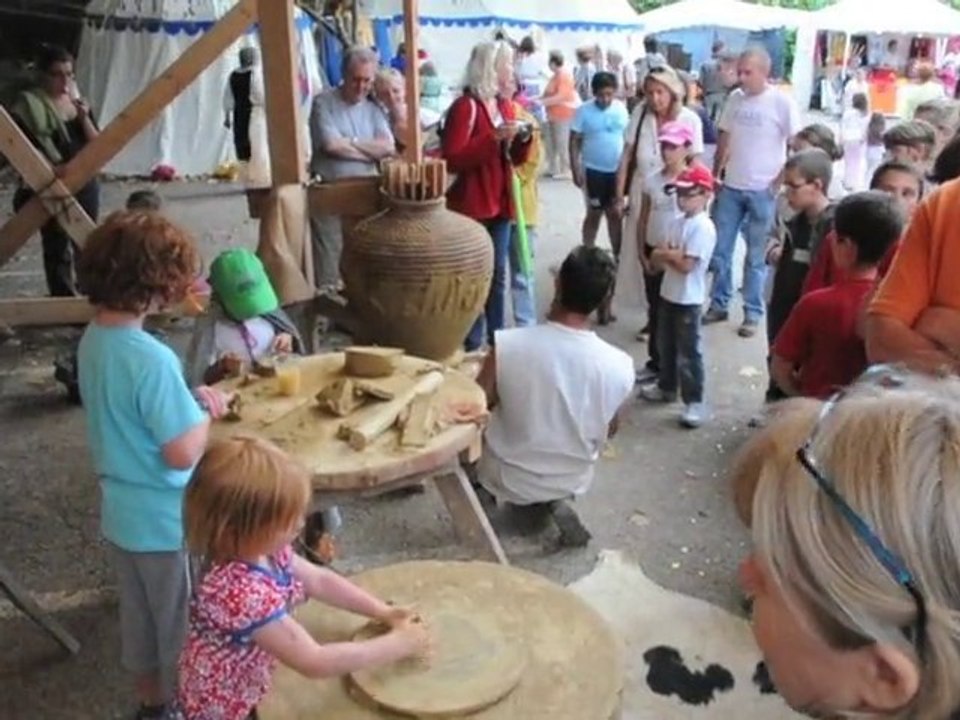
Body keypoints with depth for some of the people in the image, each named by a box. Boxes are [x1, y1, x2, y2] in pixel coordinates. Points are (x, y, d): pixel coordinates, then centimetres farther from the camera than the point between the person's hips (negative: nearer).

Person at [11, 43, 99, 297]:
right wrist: (50, 167, -26)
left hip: (85, 185, 6)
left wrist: (84, 117, -11)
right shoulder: (29, 104, -7)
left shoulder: (78, 101, 9)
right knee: (59, 249, -5)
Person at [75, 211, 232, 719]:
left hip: (120, 514, 8)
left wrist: (190, 398, -1)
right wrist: (206, 411, -11)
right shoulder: (152, 359, -29)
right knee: (183, 628, 13)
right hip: (167, 522, -8)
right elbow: (183, 453, -27)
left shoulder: (93, 340, -2)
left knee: (138, 617, 25)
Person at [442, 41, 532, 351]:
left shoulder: (505, 105, 13)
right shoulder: (464, 106, -11)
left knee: (498, 275, 13)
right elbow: (453, 159, -20)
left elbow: (515, 159, 18)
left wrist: (523, 139, -2)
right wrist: (494, 138, -24)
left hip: (500, 202, 8)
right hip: (472, 204, -8)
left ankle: (497, 339, 23)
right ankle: (473, 345, 4)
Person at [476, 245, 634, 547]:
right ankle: (553, 502, 12)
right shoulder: (620, 366, -22)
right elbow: (608, 432, -4)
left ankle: (535, 498, 18)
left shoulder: (507, 345, -28)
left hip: (508, 479, -1)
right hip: (574, 481, 2)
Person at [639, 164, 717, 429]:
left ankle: (694, 402, 7)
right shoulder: (681, 222, 9)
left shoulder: (703, 227, -19)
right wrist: (669, 254, -15)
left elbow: (687, 265, -25)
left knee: (688, 352, -2)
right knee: (666, 345, 21)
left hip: (688, 300, -9)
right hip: (668, 294, 9)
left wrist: (665, 254, -11)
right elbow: (657, 257, 7)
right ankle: (666, 388, 38)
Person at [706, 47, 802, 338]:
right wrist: (714, 175, 9)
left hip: (762, 191, -4)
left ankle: (753, 313, 17)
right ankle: (719, 304, 25)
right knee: (720, 250, 9)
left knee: (756, 257, 6)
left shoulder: (782, 102, -9)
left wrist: (780, 181, -10)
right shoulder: (735, 98, 4)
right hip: (731, 187, 4)